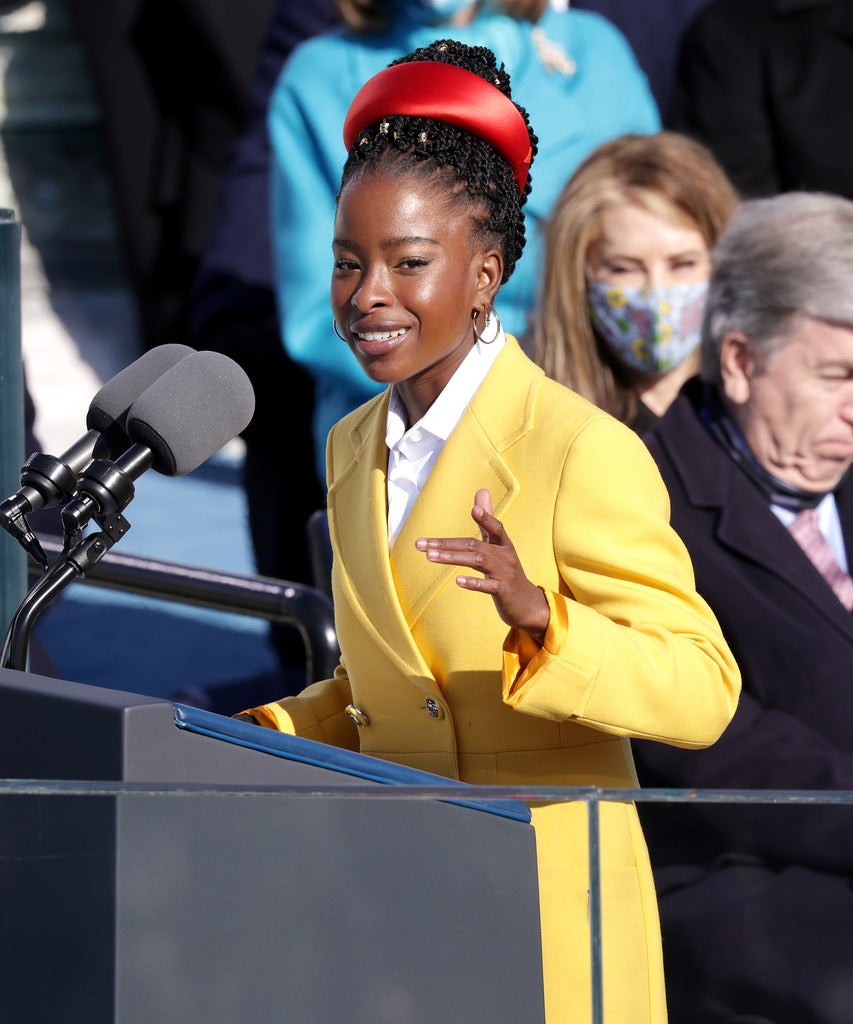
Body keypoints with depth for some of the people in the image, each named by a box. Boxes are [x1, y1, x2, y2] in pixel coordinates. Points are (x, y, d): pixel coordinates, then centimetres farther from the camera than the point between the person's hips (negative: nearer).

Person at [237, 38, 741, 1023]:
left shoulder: (584, 453, -13)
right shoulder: (355, 449, 10)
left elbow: (701, 690, -18)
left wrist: (538, 618, -33)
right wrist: (262, 740, 3)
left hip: (543, 925, -6)